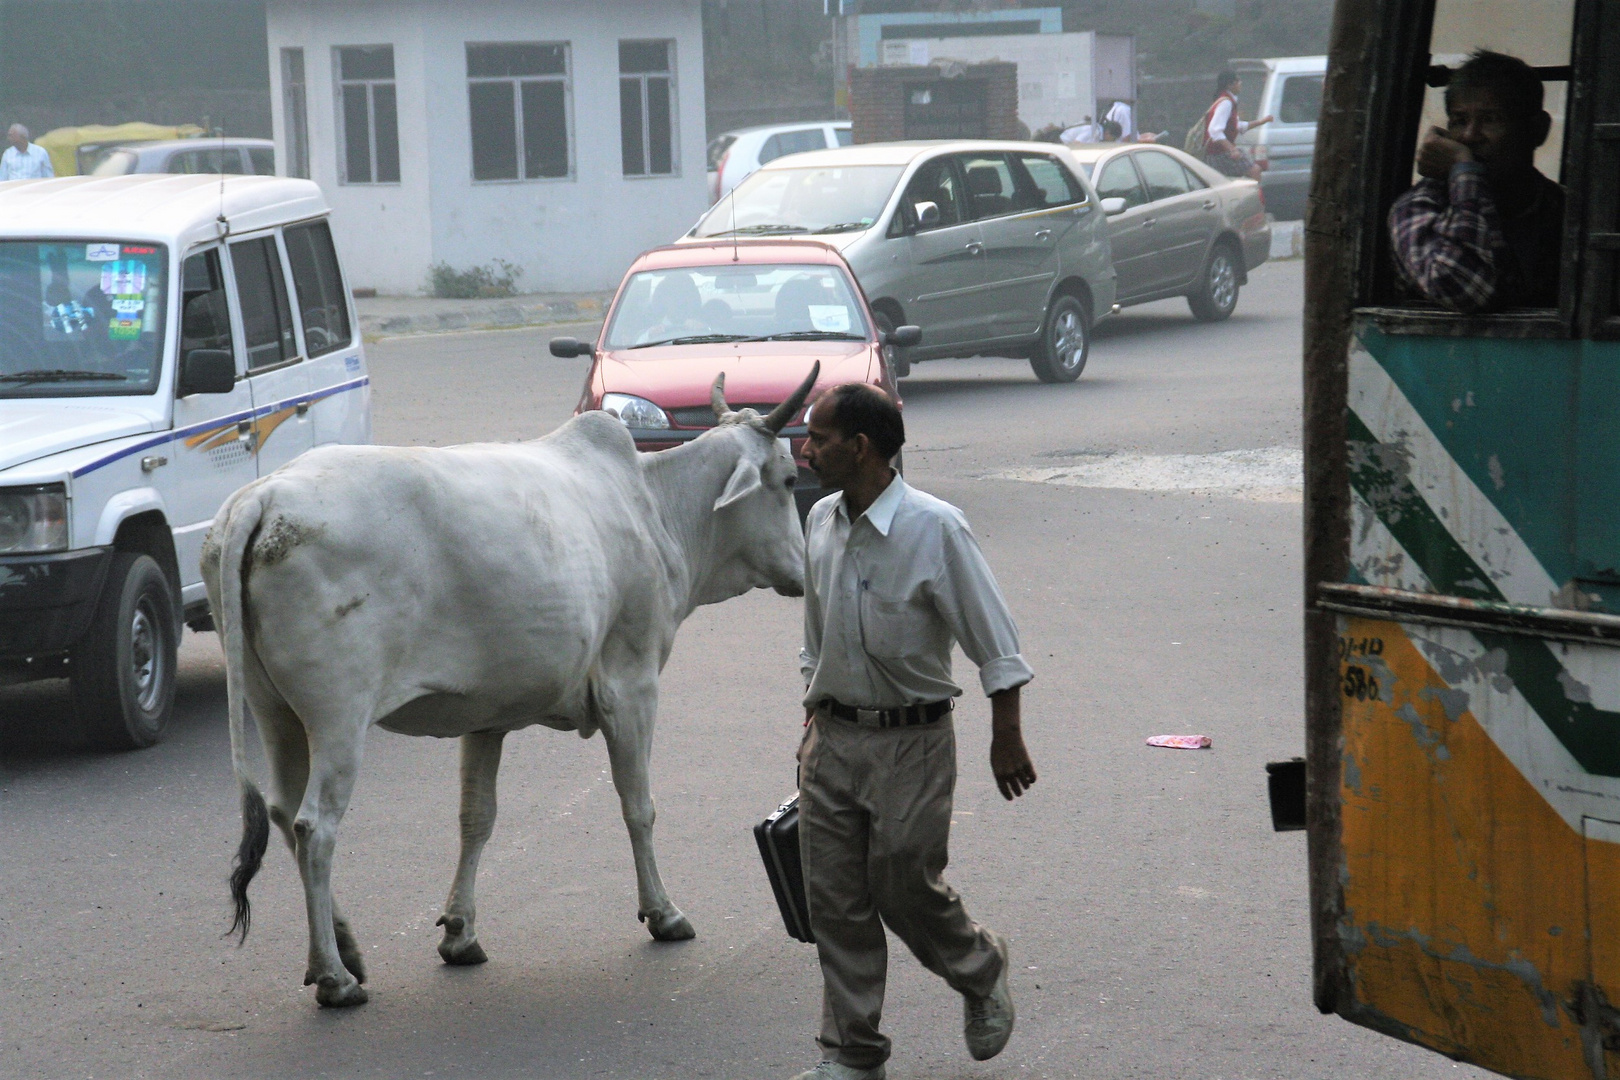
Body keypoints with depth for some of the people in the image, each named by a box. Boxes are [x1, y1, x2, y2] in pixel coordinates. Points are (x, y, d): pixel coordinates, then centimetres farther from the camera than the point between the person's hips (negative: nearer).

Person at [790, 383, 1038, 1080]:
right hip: (832, 737, 6)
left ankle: (982, 973, 30)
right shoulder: (821, 523, 3)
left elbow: (993, 639, -11)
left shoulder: (935, 528, -16)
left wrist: (1006, 735, -10)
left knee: (905, 889, -1)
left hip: (911, 742, -6)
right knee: (834, 898, 4)